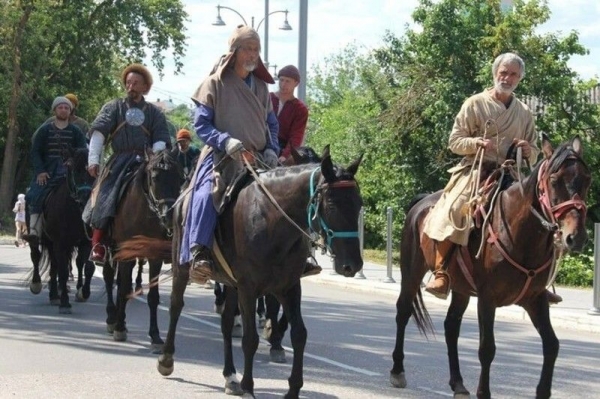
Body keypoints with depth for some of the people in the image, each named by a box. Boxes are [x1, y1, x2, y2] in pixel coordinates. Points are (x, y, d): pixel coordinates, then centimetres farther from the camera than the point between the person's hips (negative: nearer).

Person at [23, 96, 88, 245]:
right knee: (35, 197, -20)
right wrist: (40, 171, -10)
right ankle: (34, 232, -25)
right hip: (46, 172, 1)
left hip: (68, 171, -1)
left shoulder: (76, 132, 10)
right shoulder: (44, 130, 10)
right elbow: (35, 152, 5)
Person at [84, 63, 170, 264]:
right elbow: (98, 132, 2)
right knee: (105, 194, -20)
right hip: (119, 161, -1)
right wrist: (93, 160, -12)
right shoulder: (113, 107, 14)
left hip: (146, 162, 1)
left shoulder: (154, 112, 18)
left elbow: (160, 140, 9)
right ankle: (98, 245, -21)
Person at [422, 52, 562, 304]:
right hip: (477, 170, -4)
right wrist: (475, 143, -17)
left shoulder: (524, 113, 14)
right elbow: (454, 142, 2)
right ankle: (442, 275, -25)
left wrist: (528, 150, -5)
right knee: (452, 212, -28)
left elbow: (534, 154, 18)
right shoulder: (475, 104, 3)